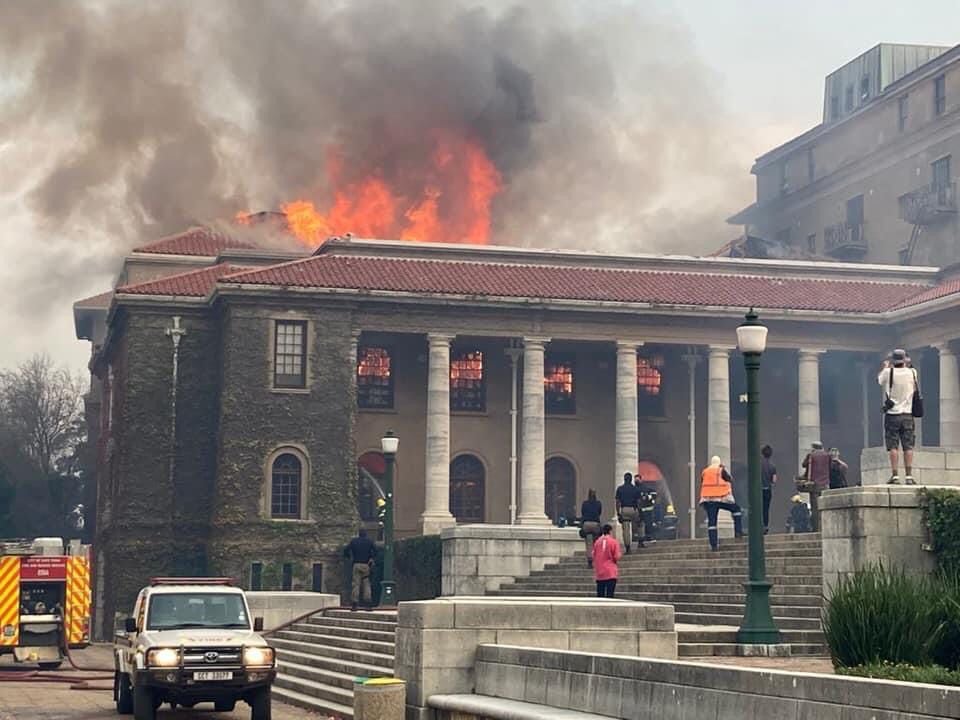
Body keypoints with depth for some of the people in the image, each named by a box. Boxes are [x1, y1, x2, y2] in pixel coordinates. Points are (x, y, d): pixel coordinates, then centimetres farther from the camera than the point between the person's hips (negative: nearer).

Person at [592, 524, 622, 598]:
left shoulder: (597, 541, 5)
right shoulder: (613, 541, -6)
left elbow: (593, 556, 10)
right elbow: (617, 557, -8)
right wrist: (620, 555, 13)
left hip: (599, 573, 4)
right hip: (610, 573, -4)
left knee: (600, 595, 7)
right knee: (609, 595, -6)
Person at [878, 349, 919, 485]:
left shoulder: (889, 372, -8)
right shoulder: (912, 372, 0)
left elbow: (879, 379, 14)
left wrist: (885, 367, 31)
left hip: (892, 414, -2)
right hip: (907, 414, 2)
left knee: (893, 446, -2)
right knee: (908, 446, 3)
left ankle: (895, 475, -7)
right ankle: (909, 476, -1)